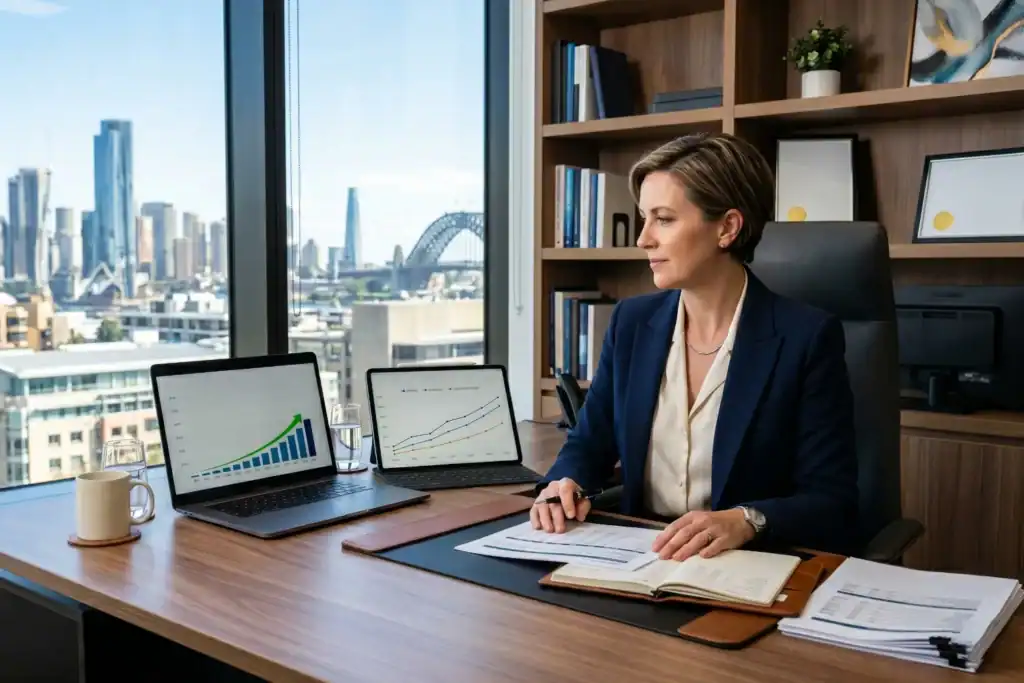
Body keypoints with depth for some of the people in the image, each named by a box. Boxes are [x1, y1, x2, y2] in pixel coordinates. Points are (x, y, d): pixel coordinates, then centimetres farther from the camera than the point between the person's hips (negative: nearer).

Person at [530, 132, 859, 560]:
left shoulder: (807, 337, -10)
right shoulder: (633, 321, 3)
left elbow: (833, 505, -10)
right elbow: (590, 444, 12)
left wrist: (746, 521, -28)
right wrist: (565, 485, -9)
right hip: (640, 559, 4)